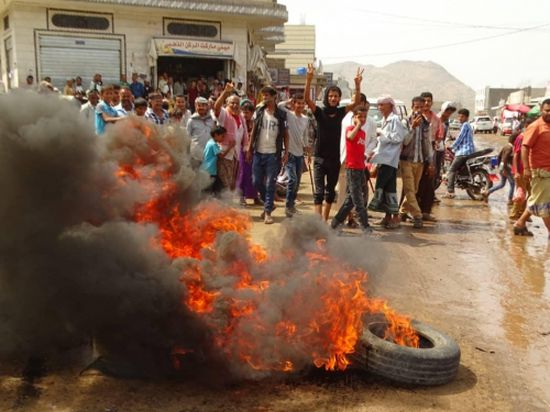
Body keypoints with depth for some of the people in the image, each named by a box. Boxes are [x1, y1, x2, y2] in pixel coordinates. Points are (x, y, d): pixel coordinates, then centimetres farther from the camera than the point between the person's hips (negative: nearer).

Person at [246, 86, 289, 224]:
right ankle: (268, 203, 27)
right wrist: (249, 149, 6)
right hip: (258, 153, 3)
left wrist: (286, 152, -3)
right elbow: (253, 131, 10)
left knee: (270, 184, -2)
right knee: (256, 182, 6)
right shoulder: (259, 112, 6)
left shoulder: (281, 114, -1)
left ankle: (268, 212, 5)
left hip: (273, 154, -3)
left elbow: (285, 134, 3)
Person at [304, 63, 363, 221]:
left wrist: (357, 84, -17)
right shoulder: (319, 112, -5)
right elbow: (307, 99, -19)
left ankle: (325, 220, 25)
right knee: (319, 191, -9)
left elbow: (357, 102, -3)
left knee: (330, 192, 12)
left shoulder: (341, 112, 4)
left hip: (335, 159, 4)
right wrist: (309, 80, -31)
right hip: (320, 158, -4)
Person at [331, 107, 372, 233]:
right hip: (352, 168, -8)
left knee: (351, 199, 12)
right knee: (358, 200, -5)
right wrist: (358, 125, -25)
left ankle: (336, 222, 22)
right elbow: (350, 136, -32)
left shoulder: (363, 133, 15)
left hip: (361, 169, 8)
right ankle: (365, 226, -2)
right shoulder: (350, 128, -7)